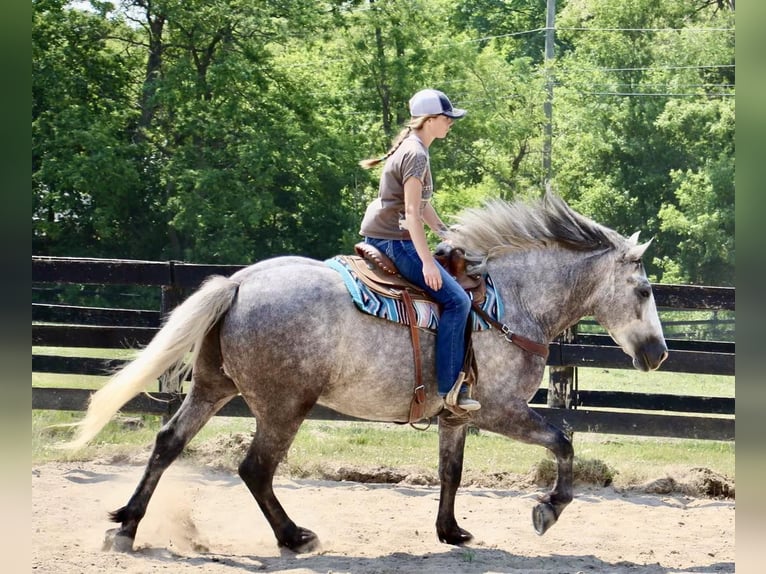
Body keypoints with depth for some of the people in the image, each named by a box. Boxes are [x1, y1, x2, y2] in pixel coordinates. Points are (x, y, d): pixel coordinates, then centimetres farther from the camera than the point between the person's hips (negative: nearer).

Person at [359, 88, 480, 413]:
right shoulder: (416, 155, -16)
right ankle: (448, 388, -18)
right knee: (456, 300, -16)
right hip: (395, 241, -11)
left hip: (378, 239, 11)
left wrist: (446, 234, 23)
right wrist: (427, 261, -25)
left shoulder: (410, 148, 16)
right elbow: (412, 212, -22)